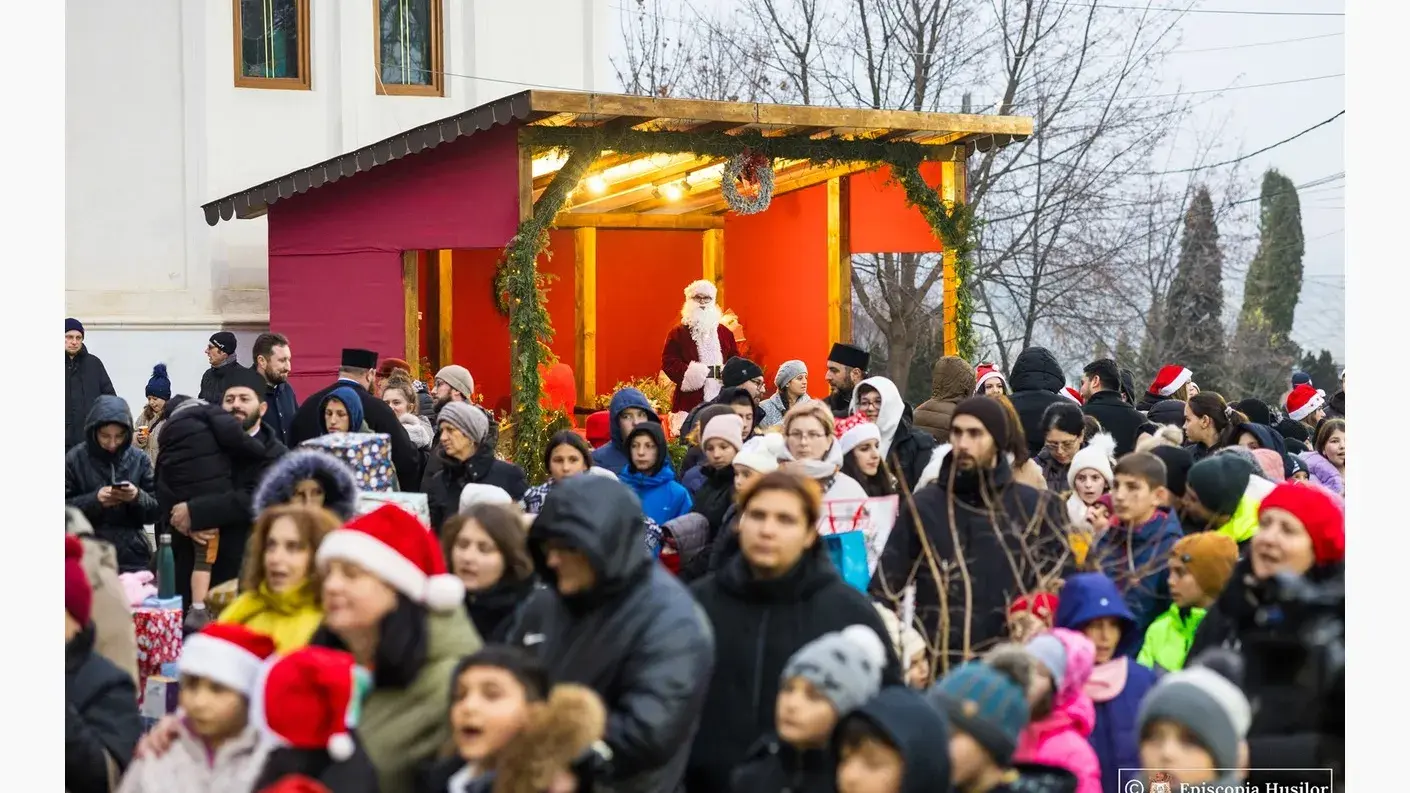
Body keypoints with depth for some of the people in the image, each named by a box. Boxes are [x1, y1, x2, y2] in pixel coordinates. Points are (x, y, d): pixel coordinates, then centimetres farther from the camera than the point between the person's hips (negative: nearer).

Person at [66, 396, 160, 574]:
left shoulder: (139, 459, 4)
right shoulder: (75, 459, -1)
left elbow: (155, 511, 4)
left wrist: (138, 498, -16)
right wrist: (94, 500, -18)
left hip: (133, 556, 1)